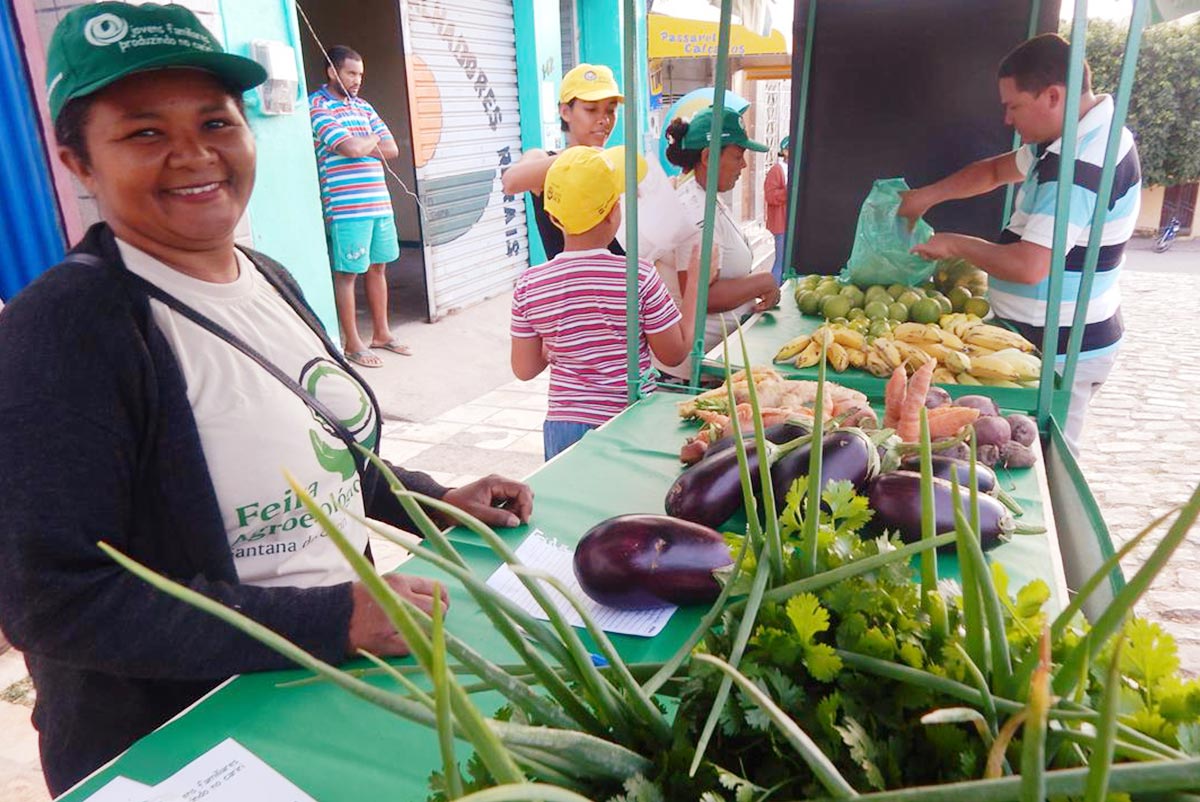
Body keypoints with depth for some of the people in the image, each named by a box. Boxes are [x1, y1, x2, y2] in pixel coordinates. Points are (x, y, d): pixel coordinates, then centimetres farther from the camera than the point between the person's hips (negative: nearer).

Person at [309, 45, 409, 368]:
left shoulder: (363, 106, 16)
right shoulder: (317, 106, -6)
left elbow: (392, 149, 9)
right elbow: (351, 148, -19)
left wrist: (360, 146, -6)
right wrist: (372, 139, 1)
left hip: (379, 202, 7)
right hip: (346, 206, -7)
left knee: (378, 267, 13)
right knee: (347, 273, 1)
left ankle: (381, 333, 25)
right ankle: (353, 343, 9)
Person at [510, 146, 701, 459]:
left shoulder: (529, 285, -8)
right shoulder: (640, 277, -15)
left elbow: (524, 369, 0)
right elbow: (675, 353, -5)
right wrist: (697, 281, 1)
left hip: (564, 427, 2)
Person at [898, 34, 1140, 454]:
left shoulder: (1086, 161, -25)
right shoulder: (1064, 141, 8)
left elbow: (1030, 266, -31)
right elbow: (997, 170, 25)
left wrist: (956, 245, -14)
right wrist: (930, 194, 11)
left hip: (1060, 351, -10)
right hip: (1046, 339, 10)